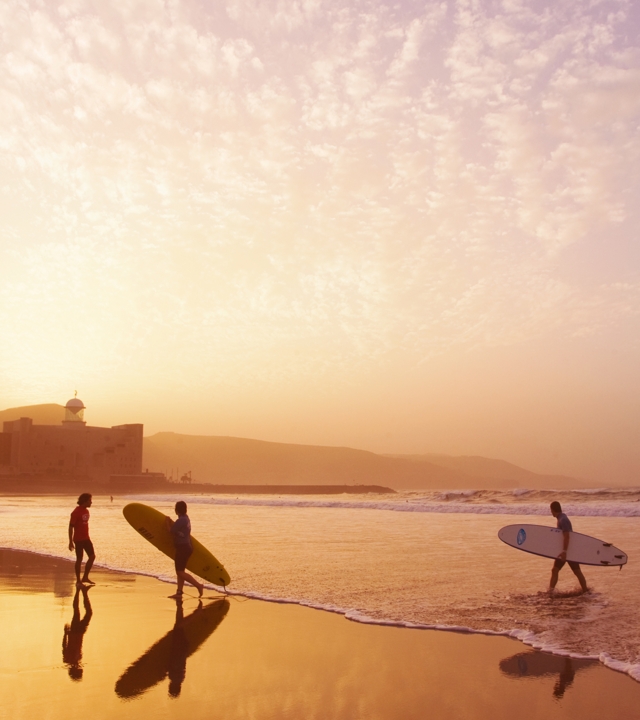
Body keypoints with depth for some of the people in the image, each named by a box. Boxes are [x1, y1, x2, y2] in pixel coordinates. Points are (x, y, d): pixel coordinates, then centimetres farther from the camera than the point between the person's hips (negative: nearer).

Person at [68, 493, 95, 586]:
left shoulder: (86, 511, 10)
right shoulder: (76, 512, -15)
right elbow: (71, 527, -15)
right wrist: (71, 542, -17)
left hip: (86, 538, 8)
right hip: (78, 539, -8)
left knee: (92, 556, 4)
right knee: (79, 559, -1)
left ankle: (85, 577, 15)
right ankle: (78, 580, 9)